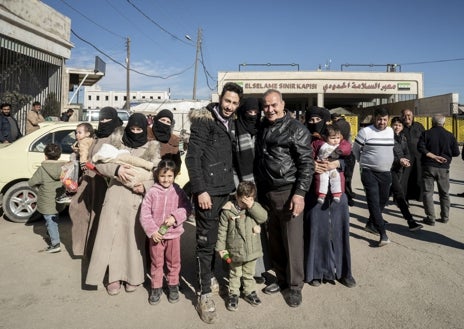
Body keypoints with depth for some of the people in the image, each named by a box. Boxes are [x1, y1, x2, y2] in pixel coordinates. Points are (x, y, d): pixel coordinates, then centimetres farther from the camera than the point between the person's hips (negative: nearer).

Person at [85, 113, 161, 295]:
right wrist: (116, 168, -16)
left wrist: (145, 186, -16)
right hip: (115, 194, 2)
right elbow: (99, 163, 4)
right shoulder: (118, 144, 12)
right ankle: (114, 276, 13)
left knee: (133, 236, 2)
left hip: (136, 197, -1)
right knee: (112, 236, 1)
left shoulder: (152, 147, 9)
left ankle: (133, 276, 17)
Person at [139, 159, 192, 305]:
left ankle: (173, 285, 33)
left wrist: (175, 217, -20)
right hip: (156, 235, -1)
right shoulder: (152, 192, -8)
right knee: (156, 262, 12)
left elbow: (186, 208, -4)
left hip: (174, 233, 1)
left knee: (174, 262, 14)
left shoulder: (178, 192, -4)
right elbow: (144, 213, -8)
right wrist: (152, 231, -13)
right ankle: (156, 287, 29)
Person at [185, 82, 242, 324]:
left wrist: (232, 186, 14)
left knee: (217, 238, 14)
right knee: (206, 241, 0)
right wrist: (200, 190, -18)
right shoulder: (203, 121, -8)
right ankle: (205, 295, 10)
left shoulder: (231, 124, 14)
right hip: (208, 191, -6)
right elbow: (192, 157, -14)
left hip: (226, 191, 7)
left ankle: (210, 276, 33)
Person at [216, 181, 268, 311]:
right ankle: (233, 294, 31)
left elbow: (263, 217, -19)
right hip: (235, 250, -2)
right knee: (235, 273, 15)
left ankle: (249, 292, 38)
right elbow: (222, 230, -8)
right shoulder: (228, 210, -13)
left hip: (252, 249, 3)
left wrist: (252, 206, -28)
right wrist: (221, 247, -6)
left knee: (249, 273, 20)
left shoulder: (255, 207, -3)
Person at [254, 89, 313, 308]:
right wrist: (258, 191, 16)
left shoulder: (296, 129, -5)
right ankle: (281, 279, 30)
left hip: (288, 192, -6)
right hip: (266, 193, 6)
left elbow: (306, 163, -9)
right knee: (274, 240, 13)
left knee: (292, 241, 2)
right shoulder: (262, 129, 13)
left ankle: (294, 286, 18)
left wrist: (300, 193, -17)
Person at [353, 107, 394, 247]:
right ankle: (383, 233, -8)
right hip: (369, 173, -6)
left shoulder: (391, 131, 7)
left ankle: (371, 224, 32)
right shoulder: (365, 132, -10)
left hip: (386, 173, 6)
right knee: (374, 202, -11)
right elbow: (355, 150, 1)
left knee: (382, 200, 13)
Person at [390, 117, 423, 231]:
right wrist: (399, 160, -20)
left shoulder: (403, 138, 13)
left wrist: (406, 160, -7)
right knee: (399, 194, -11)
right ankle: (410, 222, -11)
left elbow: (406, 153, 14)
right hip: (389, 168, -8)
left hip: (399, 169, 8)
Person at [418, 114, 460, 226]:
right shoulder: (450, 135, 2)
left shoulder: (426, 134, -3)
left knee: (427, 192, 2)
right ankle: (445, 217, 21)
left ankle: (430, 218, 0)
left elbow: (421, 148, -17)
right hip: (443, 168, 2)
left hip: (428, 167, -2)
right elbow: (456, 153, 3)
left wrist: (434, 156, -14)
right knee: (444, 193, 16)